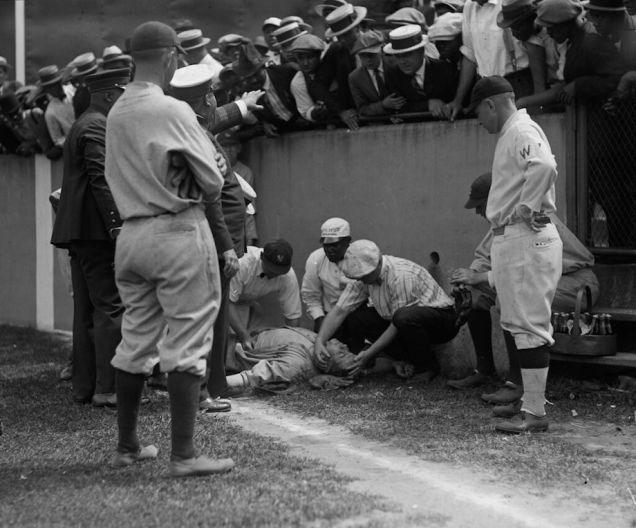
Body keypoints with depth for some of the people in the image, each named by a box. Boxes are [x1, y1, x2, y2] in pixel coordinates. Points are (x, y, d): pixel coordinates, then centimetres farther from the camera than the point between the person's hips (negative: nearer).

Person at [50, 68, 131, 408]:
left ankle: (84, 386, 15)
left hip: (80, 233, 11)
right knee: (112, 307, -9)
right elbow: (102, 181, -20)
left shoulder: (84, 124, 22)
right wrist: (118, 226, -23)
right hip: (96, 231, -11)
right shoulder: (97, 127, -11)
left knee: (87, 310, 12)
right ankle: (108, 389, -9)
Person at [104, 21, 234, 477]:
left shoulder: (116, 114, 8)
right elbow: (212, 183, -10)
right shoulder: (172, 111, -13)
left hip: (132, 231, 7)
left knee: (136, 341, 15)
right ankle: (184, 455, -4)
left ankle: (127, 446, 24)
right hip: (179, 231, -7)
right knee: (186, 344, -3)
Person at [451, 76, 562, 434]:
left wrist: (528, 207, -20)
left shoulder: (522, 131, -12)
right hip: (510, 240, 10)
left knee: (529, 324, -9)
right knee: (522, 323, 13)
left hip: (526, 239, -10)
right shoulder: (512, 135, 20)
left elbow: (545, 167, -33)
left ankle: (535, 413, -7)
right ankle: (531, 400, 20)